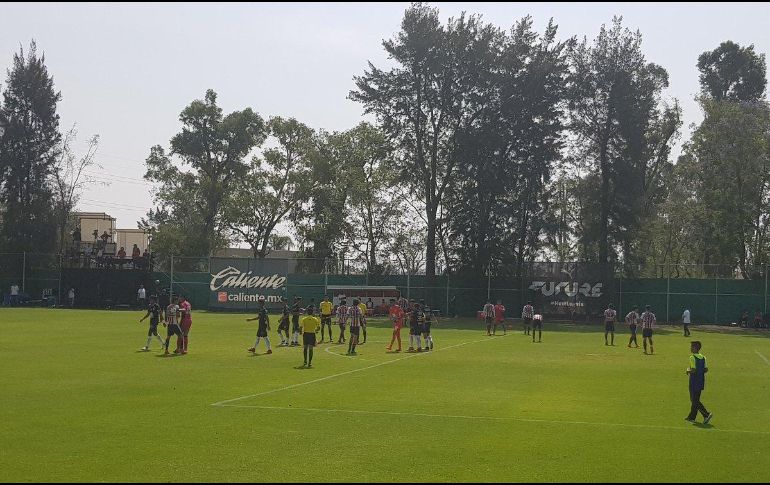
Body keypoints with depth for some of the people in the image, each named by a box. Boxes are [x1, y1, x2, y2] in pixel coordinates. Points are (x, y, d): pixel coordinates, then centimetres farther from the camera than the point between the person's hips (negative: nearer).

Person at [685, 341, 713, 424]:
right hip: (701, 382, 8)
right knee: (695, 400, 16)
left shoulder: (692, 357, -16)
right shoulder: (703, 357, 7)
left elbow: (693, 370, -22)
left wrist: (688, 371, -3)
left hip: (694, 382, -8)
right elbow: (706, 369, 6)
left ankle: (707, 415, -12)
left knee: (695, 401, -2)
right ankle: (692, 417, 20)